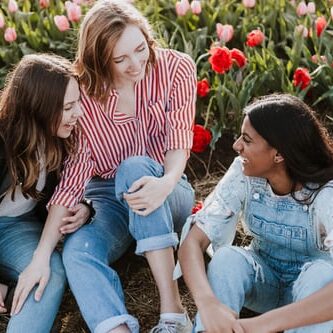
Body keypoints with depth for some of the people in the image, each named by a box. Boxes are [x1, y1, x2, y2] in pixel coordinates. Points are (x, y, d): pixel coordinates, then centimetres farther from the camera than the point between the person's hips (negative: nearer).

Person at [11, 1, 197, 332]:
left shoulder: (176, 68, -12)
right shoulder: (84, 94, -13)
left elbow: (178, 136, -18)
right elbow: (73, 175, -16)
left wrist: (166, 182, -42)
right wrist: (42, 255, -24)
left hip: (165, 192, 0)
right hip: (107, 195, 1)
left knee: (134, 167, -35)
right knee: (77, 252, -31)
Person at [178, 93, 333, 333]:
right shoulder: (243, 175, -19)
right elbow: (193, 242, -25)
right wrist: (207, 302, -46)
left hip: (311, 287, -2)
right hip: (262, 279, 2)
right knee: (227, 257, -30)